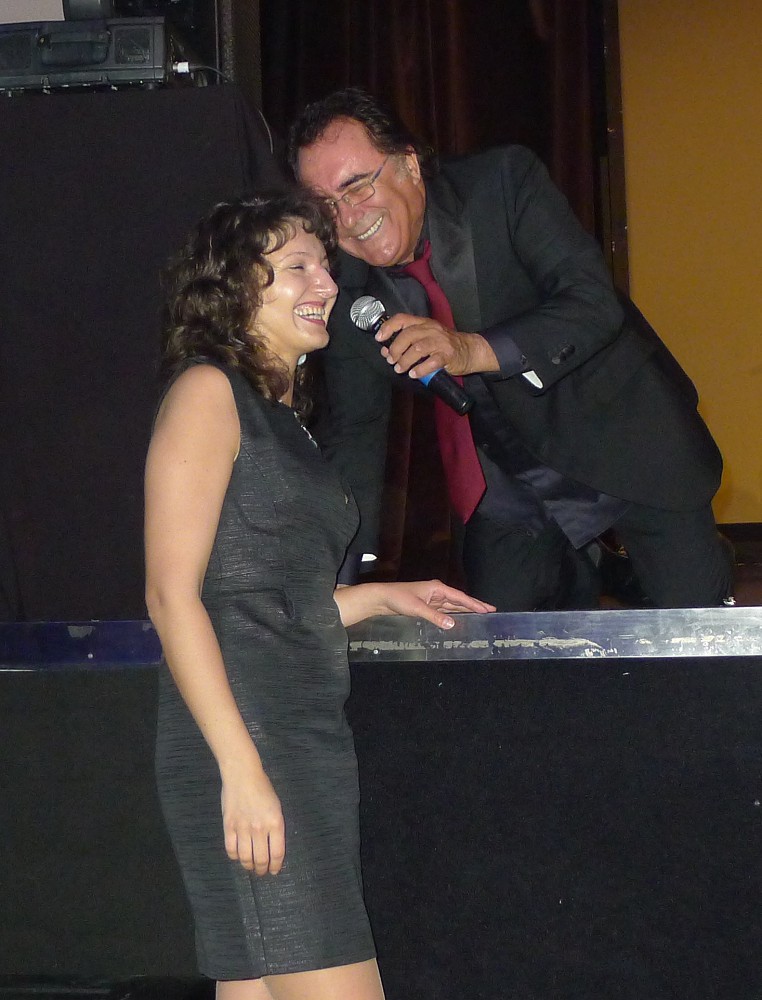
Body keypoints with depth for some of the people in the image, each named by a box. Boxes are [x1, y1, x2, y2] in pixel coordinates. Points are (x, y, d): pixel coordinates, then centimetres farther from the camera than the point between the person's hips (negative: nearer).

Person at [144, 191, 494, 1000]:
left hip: (308, 742, 8)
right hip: (245, 743, -8)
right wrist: (241, 768, -18)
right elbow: (172, 595, -12)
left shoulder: (281, 414, 22)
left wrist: (383, 597, 20)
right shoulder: (207, 392, -3)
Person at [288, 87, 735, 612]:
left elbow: (593, 302, -26)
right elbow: (354, 433, -1)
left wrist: (475, 350, -41)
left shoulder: (505, 182, -18)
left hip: (625, 439, -3)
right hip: (512, 488, 3)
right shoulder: (347, 290, -8)